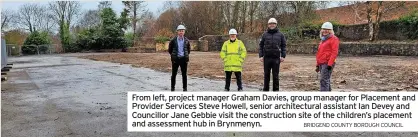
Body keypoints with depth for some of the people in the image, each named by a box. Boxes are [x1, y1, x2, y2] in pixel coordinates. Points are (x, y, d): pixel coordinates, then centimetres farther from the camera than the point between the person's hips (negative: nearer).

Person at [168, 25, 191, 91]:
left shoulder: (186, 40, 3)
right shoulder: (173, 40, -3)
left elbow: (188, 49, 16)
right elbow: (170, 49, 8)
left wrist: (186, 55, 10)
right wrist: (173, 55, 7)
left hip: (184, 59, 1)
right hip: (175, 59, -1)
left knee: (184, 74, 5)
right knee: (174, 74, 6)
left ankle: (185, 88, 13)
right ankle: (172, 88, 18)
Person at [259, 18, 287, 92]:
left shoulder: (280, 35, 6)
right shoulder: (265, 34, 7)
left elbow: (283, 46, 7)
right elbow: (261, 45, 8)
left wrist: (283, 56, -2)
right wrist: (261, 56, -1)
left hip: (276, 58, -1)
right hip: (267, 58, 1)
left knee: (275, 75, 4)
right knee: (266, 75, 8)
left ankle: (276, 89, 13)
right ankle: (265, 89, 17)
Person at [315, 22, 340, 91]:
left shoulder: (333, 39, -6)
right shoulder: (323, 39, 22)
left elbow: (334, 52, -15)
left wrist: (330, 64, -22)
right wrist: (317, 64, 23)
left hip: (328, 63, -9)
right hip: (321, 63, 9)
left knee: (324, 80, -14)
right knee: (326, 80, 13)